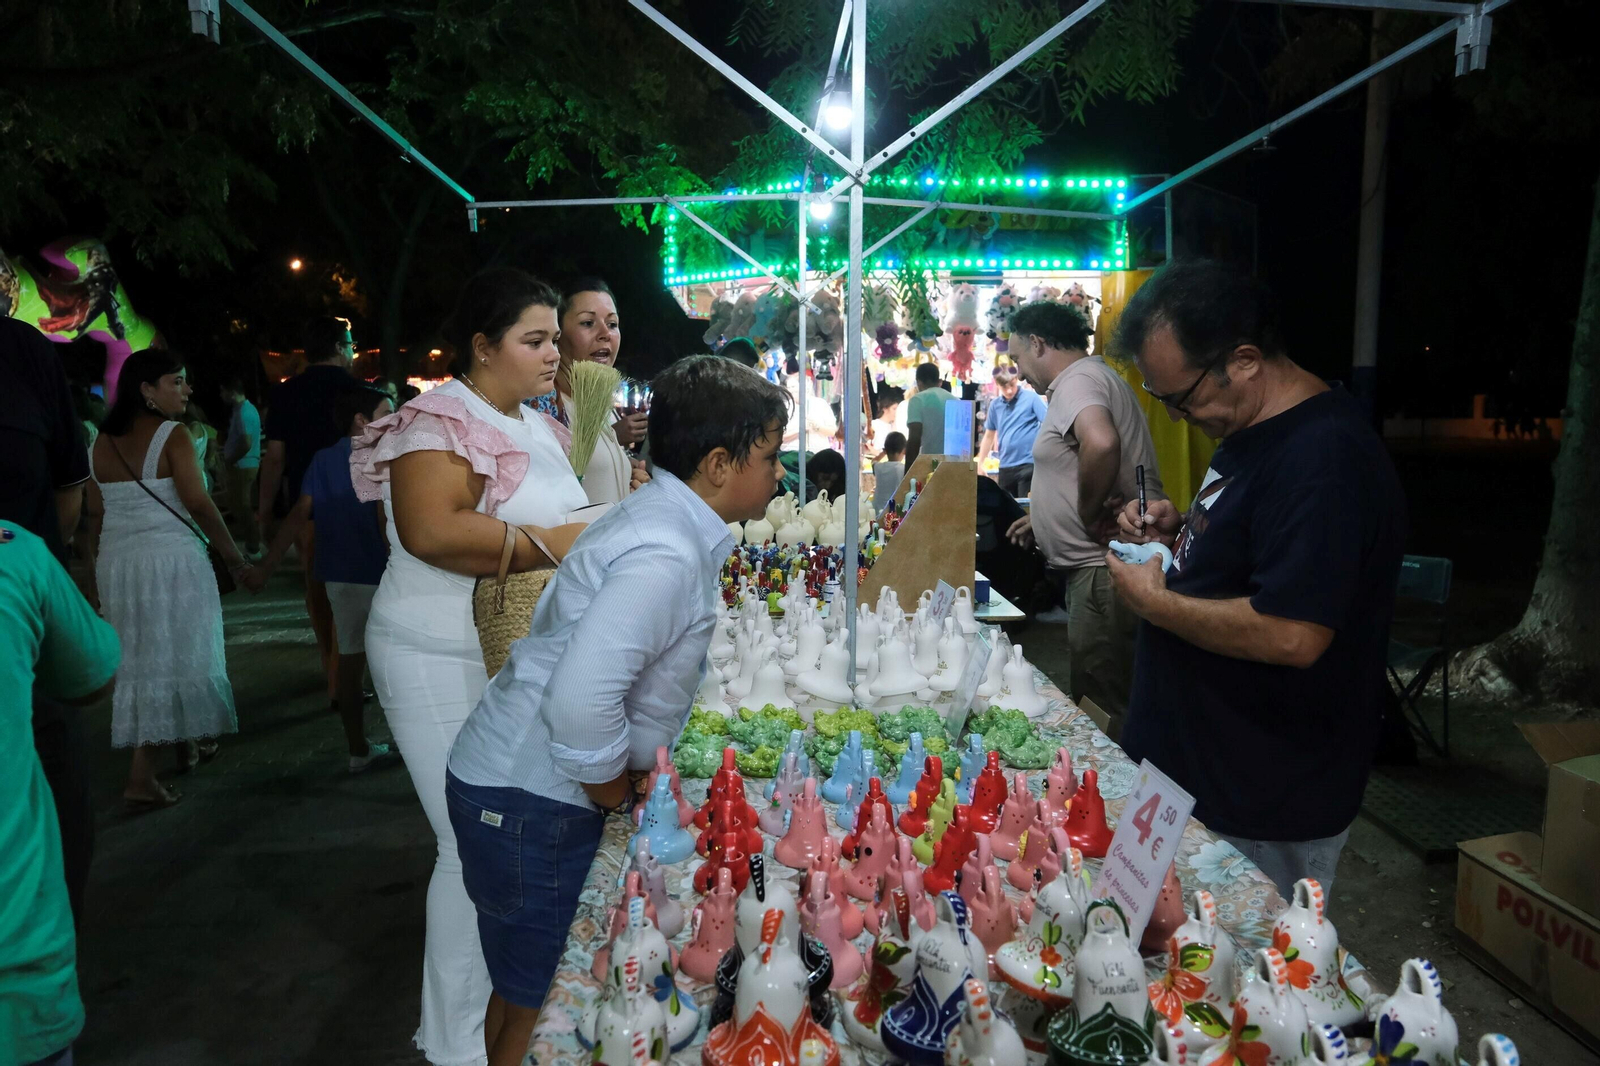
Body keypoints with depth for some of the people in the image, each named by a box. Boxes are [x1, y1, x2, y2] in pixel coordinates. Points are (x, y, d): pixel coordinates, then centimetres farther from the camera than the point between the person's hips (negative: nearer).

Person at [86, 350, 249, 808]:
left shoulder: (102, 442, 9)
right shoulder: (172, 435, -9)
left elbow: (94, 514, 11)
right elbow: (197, 503, -15)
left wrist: (99, 572, 18)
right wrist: (233, 555, -6)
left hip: (116, 560, 7)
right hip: (171, 557, -7)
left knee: (139, 659, 15)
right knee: (177, 654, 1)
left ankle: (185, 745, 30)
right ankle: (140, 776, -1)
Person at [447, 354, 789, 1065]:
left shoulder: (663, 518, 7)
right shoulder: (666, 556, -25)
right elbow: (581, 701, -35)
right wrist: (616, 797, -17)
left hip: (517, 786, 9)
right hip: (529, 803, -9)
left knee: (527, 987, 22)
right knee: (540, 1009, 5)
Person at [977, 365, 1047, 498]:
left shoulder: (1032, 398, -5)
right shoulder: (995, 404, 8)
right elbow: (989, 435, 17)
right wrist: (979, 464, 17)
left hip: (1028, 463, -5)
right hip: (1005, 466, 5)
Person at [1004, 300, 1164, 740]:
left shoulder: (1077, 381, -13)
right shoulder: (1091, 377, 21)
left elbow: (1101, 444, -35)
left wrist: (1089, 517, -22)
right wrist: (1043, 517, 28)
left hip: (1104, 566, -11)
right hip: (1096, 563, 11)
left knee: (1105, 706, -4)